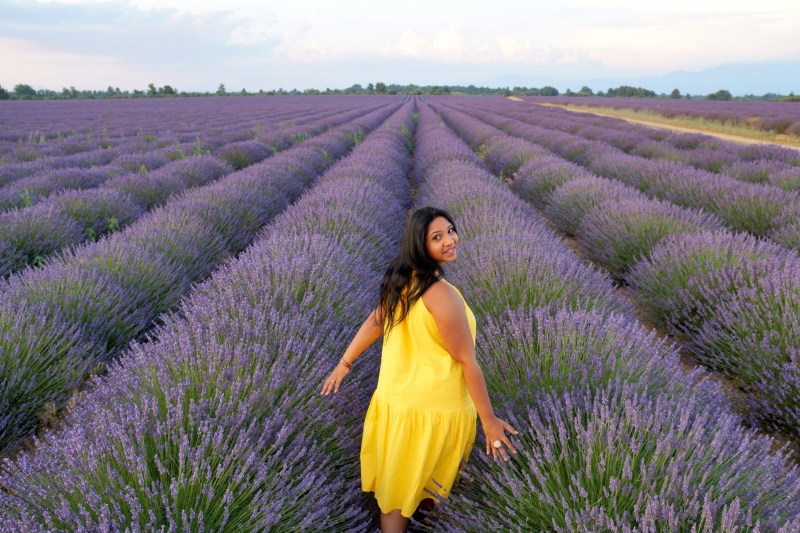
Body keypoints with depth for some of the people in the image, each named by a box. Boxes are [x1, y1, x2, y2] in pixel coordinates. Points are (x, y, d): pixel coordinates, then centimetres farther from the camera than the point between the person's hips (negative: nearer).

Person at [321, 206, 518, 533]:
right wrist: (489, 419, -14)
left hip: (393, 396, 7)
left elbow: (374, 322, 9)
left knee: (393, 482, 25)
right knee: (404, 490, 16)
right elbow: (467, 361, -22)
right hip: (433, 407, -7)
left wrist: (345, 363, 20)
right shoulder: (442, 294, -27)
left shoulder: (402, 279, -1)